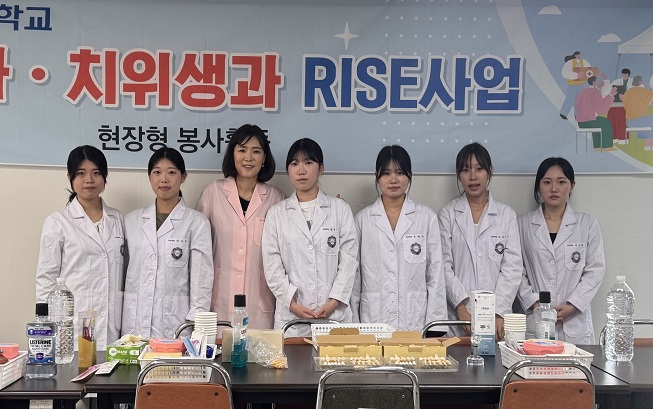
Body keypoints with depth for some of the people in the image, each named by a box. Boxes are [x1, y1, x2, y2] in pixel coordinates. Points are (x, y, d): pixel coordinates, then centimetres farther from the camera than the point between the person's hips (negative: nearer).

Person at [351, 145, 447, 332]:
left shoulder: (427, 218, 6)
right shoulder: (363, 219, 7)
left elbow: (436, 275, 5)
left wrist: (435, 327, -1)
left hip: (415, 320, 0)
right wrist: (353, 325, 5)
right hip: (373, 321, 0)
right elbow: (354, 276, 8)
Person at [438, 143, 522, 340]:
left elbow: (512, 267, 3)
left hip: (497, 316, 1)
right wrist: (461, 306, -11)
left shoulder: (506, 214, 10)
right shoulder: (447, 214, 7)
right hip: (458, 316, -1)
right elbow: (444, 266, 0)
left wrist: (499, 313, -8)